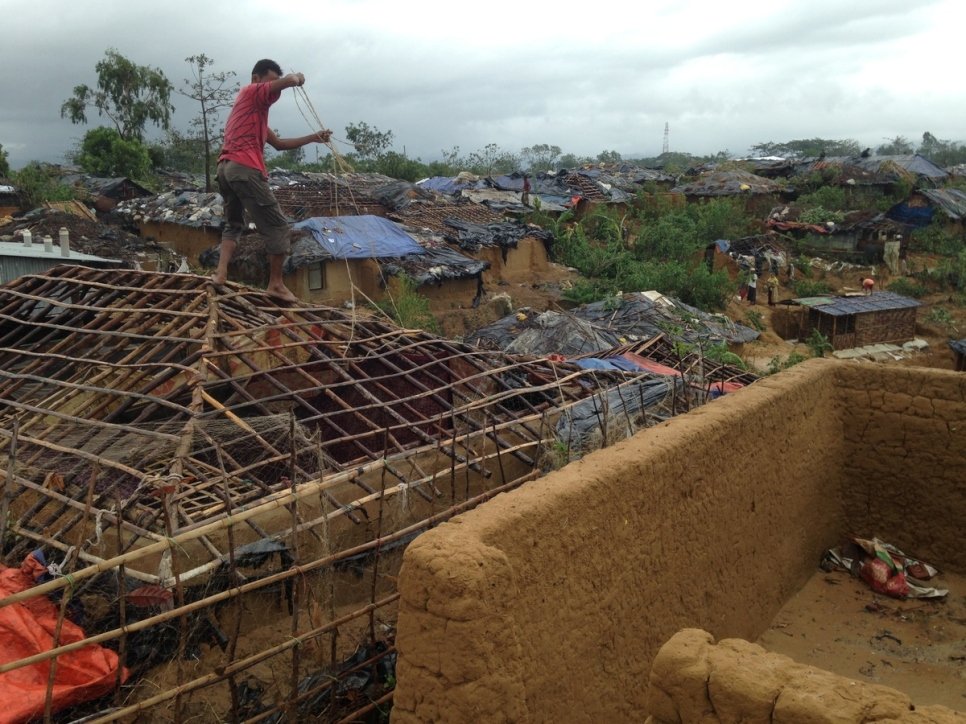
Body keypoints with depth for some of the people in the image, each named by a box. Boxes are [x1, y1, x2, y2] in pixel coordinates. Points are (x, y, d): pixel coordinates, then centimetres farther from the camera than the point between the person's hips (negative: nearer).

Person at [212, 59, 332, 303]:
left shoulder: (255, 111, 30)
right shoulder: (252, 93, 4)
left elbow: (279, 144, 29)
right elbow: (289, 81, -12)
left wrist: (313, 138, 23)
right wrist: (298, 77, 11)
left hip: (225, 168, 9)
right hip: (244, 170, -9)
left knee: (233, 223, 23)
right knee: (277, 226, -1)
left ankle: (221, 273, 6)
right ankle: (276, 283, 1)